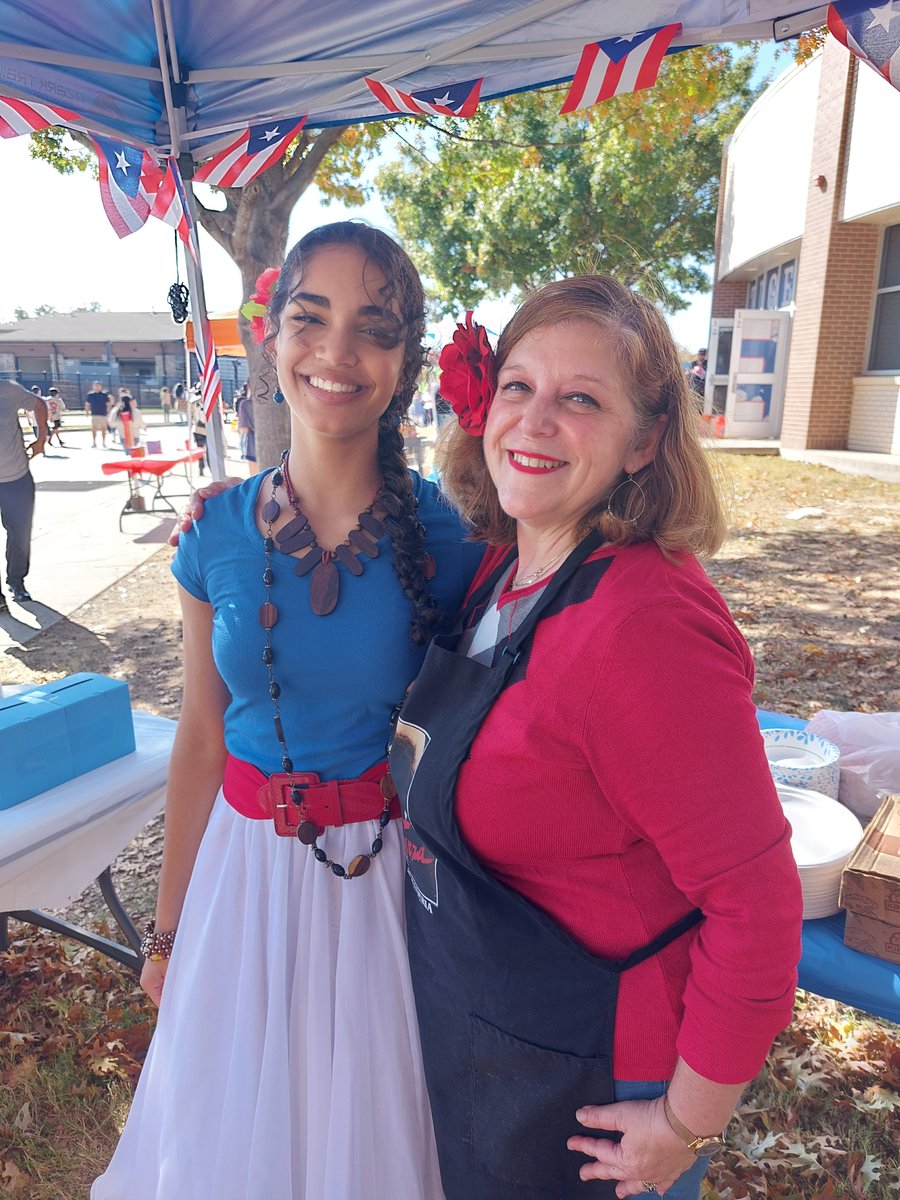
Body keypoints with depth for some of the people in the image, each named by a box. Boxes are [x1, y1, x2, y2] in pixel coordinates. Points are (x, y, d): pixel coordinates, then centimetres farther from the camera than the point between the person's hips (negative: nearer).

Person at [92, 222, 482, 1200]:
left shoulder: (447, 538, -14)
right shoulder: (219, 532, -8)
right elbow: (201, 741, 0)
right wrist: (168, 930, 8)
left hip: (394, 871, -2)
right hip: (247, 864, 2)